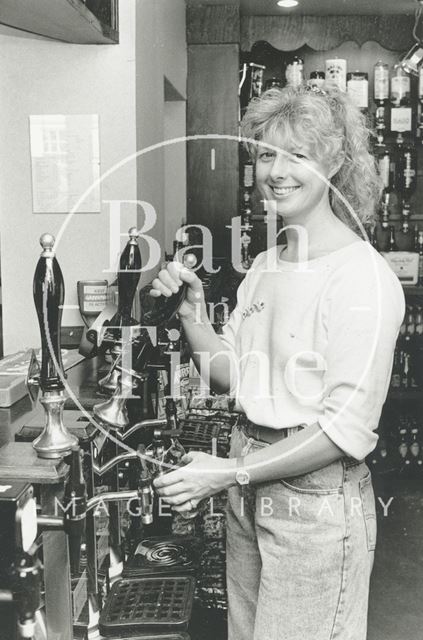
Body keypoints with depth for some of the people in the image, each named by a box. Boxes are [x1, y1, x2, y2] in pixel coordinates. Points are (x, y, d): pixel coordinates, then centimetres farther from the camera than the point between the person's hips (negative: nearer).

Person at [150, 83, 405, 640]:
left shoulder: (363, 277, -18)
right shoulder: (264, 266, 7)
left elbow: (347, 430, -20)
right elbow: (227, 376, 10)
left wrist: (231, 472, -20)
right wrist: (192, 311, -5)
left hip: (317, 497, -7)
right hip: (249, 487, 7)